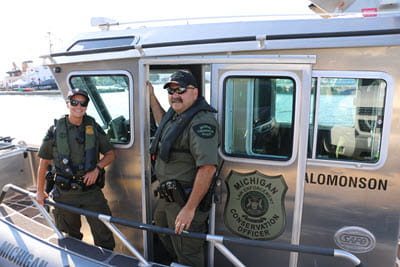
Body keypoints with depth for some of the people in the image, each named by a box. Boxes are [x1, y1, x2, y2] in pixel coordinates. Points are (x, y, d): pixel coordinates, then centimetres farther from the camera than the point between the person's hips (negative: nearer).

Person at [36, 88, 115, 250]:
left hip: (92, 191, 1)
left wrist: (97, 168, -11)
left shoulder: (94, 128, 1)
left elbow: (110, 154, 7)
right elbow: (44, 163, 4)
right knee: (71, 236, 17)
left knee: (104, 236, 3)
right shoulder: (56, 130, -3)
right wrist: (40, 191, 6)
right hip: (65, 194, 0)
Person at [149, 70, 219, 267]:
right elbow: (164, 124, 33)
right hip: (167, 196, 11)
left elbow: (207, 168, -32)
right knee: (164, 235, 33)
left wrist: (190, 208, -30)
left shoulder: (201, 122, -25)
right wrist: (152, 97, 26)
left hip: (186, 200, -10)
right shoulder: (175, 113, 6)